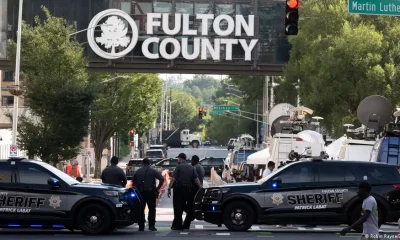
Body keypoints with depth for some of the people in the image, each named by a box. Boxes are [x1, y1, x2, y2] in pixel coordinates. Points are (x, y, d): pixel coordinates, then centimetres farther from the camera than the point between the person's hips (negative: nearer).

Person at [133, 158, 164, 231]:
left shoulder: (138, 171, 10)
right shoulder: (153, 171, 2)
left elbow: (134, 182, 10)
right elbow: (161, 179, -9)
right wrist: (158, 188, -2)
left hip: (140, 192, 2)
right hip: (150, 192, -2)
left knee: (141, 209, 8)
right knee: (152, 209, 6)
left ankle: (141, 226, 5)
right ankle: (151, 226, 1)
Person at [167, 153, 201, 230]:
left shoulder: (179, 167, -8)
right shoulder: (191, 168, 9)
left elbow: (173, 178, -14)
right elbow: (196, 179, 4)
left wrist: (169, 189, -14)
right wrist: (200, 189, 5)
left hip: (178, 189, -5)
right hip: (187, 189, 5)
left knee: (177, 207, -1)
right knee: (182, 206, 17)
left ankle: (177, 225, -2)